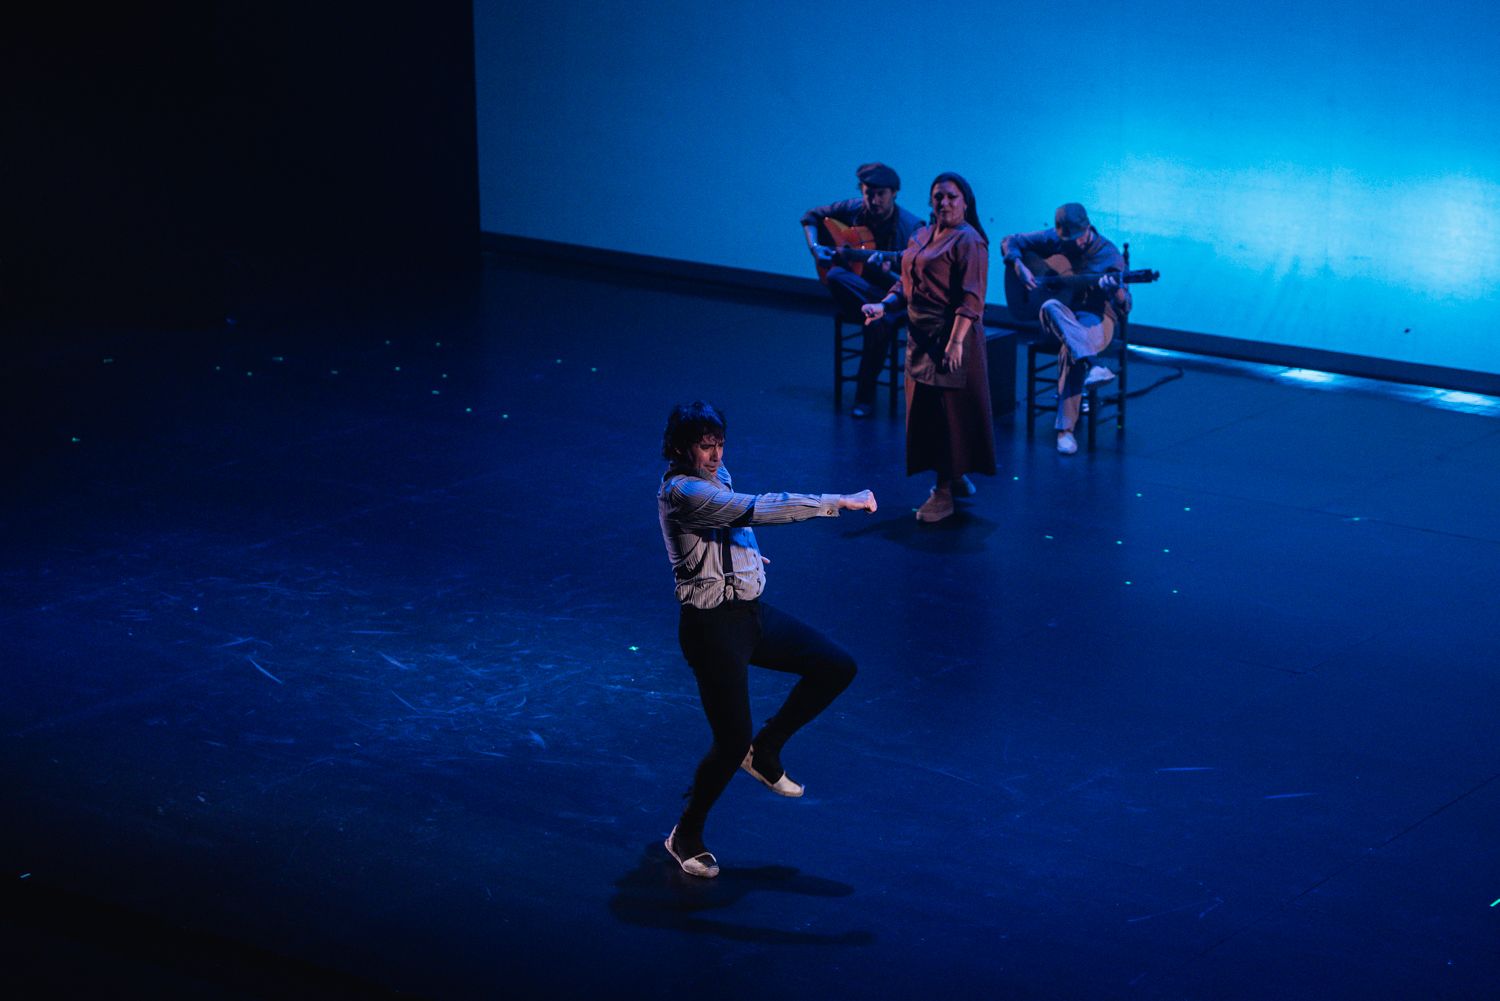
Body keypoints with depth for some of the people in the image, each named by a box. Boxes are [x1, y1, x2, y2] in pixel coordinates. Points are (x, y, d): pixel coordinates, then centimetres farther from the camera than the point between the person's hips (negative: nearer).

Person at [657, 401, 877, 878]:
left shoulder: (715, 477, 6)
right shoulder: (682, 492, -24)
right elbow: (759, 509, -34)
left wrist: (747, 555, 21)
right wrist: (839, 502, -32)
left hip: (751, 611, 9)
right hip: (713, 625, -9)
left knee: (837, 667, 6)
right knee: (732, 742, -7)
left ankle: (765, 751, 21)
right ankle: (685, 835, 17)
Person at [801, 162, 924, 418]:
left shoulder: (910, 227, -11)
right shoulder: (852, 210, -2)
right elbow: (811, 217, 13)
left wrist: (887, 271, -32)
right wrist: (814, 248, -4)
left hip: (892, 293, -2)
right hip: (853, 292, 2)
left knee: (880, 321, -36)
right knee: (836, 276, -34)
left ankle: (865, 394, -17)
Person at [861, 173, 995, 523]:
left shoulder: (968, 241, -12)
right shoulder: (922, 236, 13)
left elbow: (971, 299, -19)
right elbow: (906, 282, 20)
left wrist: (956, 341, -27)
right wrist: (884, 305, 1)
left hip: (950, 338, -9)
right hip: (921, 336, 9)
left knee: (948, 411, -6)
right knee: (924, 410, 13)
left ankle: (945, 493, -2)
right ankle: (955, 477, 27)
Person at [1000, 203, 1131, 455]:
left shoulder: (1109, 254, -7)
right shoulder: (1052, 240, 0)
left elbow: (1124, 308, -12)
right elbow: (1010, 242, 9)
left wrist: (1116, 290, -36)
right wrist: (1019, 266, -12)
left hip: (1095, 318, -3)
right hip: (1060, 319, 3)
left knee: (1069, 350, -36)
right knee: (1050, 308, -36)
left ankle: (1066, 429, -30)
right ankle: (1091, 366, -51)